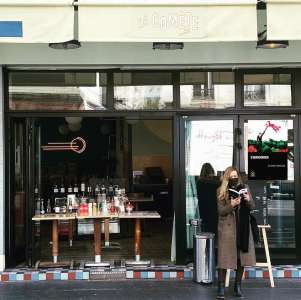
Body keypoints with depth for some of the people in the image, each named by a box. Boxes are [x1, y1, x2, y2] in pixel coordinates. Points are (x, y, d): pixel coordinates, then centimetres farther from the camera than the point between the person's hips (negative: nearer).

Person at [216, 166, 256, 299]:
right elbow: (221, 211, -6)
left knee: (241, 257, 5)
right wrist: (231, 205, -23)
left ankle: (238, 287, 17)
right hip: (227, 228, -3)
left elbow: (252, 207, 7)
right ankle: (221, 287, 6)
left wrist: (248, 200, -14)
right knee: (224, 258, -3)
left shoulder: (244, 188, 7)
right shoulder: (221, 191, -1)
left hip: (242, 227, 3)